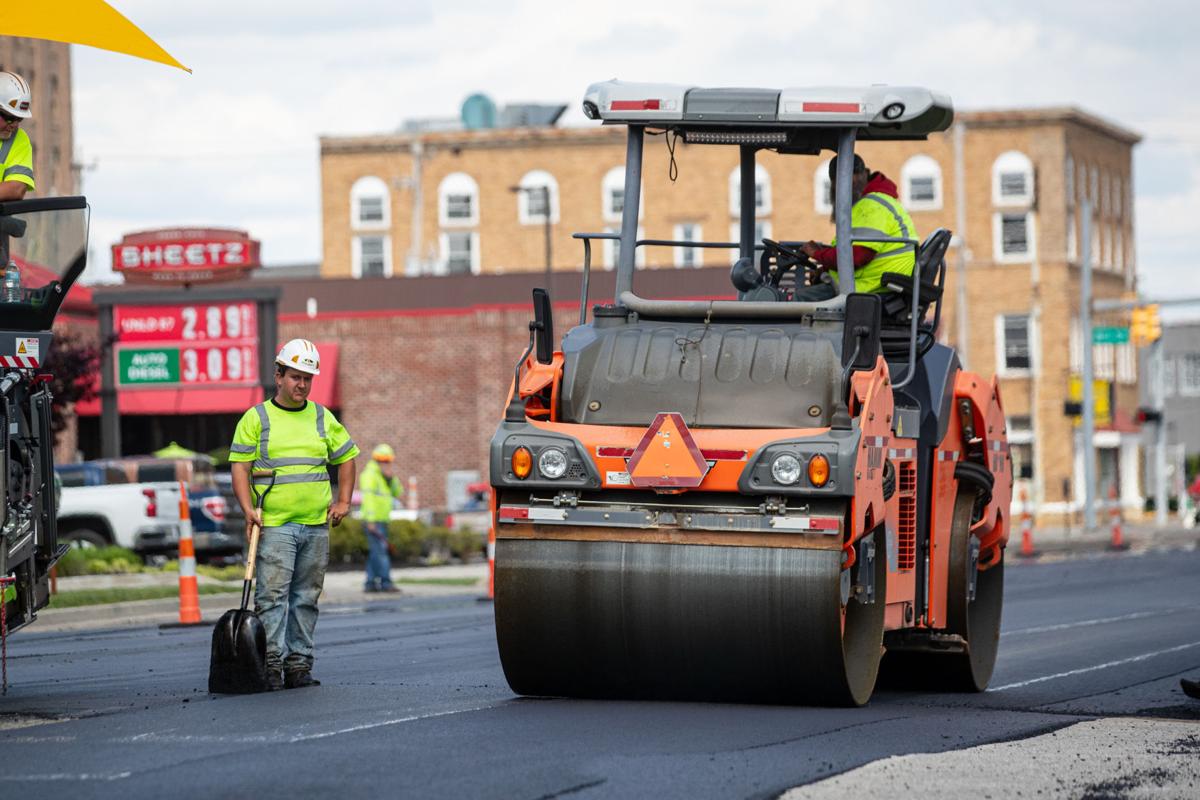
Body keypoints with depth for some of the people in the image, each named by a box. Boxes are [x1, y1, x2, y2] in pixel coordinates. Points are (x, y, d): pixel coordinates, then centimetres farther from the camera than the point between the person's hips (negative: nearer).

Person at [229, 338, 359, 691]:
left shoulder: (322, 418, 14)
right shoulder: (256, 418, 2)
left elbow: (346, 457, 23)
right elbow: (240, 466, -1)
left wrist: (342, 502, 12)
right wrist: (248, 508, -14)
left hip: (316, 525, 4)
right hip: (273, 525, -4)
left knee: (306, 598, 7)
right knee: (272, 595, -10)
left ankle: (299, 665, 11)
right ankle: (271, 664, -12)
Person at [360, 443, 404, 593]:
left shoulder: (383, 477, 19)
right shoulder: (370, 474, -10)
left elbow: (398, 493, 15)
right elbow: (368, 498, -18)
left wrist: (391, 478, -2)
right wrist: (371, 521, -24)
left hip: (382, 521, 10)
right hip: (373, 521, -10)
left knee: (376, 553, 9)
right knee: (380, 551, -14)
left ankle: (370, 583, 12)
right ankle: (385, 582, -19)